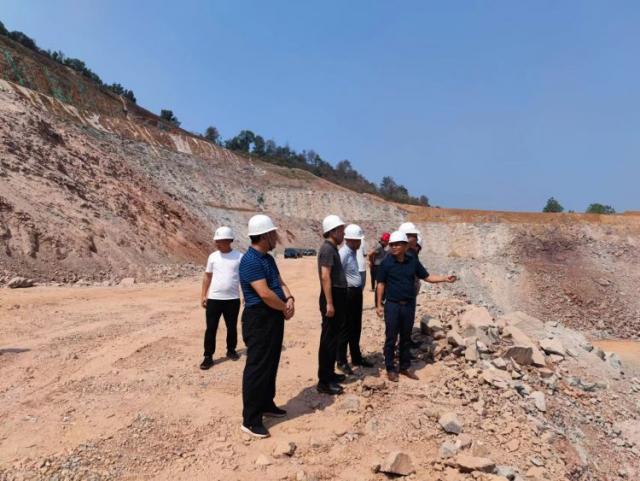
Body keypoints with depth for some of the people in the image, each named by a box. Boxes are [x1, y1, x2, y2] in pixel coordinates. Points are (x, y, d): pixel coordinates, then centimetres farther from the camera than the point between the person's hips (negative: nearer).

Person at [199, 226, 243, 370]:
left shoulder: (239, 257, -4)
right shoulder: (213, 257, 2)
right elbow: (207, 277, 9)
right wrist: (203, 295, 4)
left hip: (232, 299, -1)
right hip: (213, 299, 1)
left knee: (232, 327, 13)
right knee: (211, 328, 2)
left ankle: (231, 350, 33)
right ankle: (208, 356, 10)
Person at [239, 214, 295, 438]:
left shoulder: (268, 259, 12)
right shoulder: (250, 261, -20)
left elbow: (280, 282, 13)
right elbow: (265, 294, -26)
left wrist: (290, 299, -7)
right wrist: (285, 308, -11)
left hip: (274, 317, 10)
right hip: (259, 319, -10)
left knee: (271, 365, 19)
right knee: (257, 367, -3)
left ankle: (267, 404, 34)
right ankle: (250, 419, 7)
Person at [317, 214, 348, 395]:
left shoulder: (332, 248, 15)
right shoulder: (328, 249, -16)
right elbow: (325, 276, -24)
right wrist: (329, 303, -26)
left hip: (337, 297, 10)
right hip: (332, 298, -10)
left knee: (333, 337, 17)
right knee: (328, 339, -5)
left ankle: (329, 373, 28)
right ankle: (324, 381, 1)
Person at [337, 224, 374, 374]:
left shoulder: (353, 252, 12)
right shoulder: (343, 253, -18)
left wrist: (358, 291, 17)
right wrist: (344, 295, -20)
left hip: (356, 293, 9)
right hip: (348, 293, -9)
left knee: (356, 328, 18)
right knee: (346, 328, 0)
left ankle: (356, 358, 30)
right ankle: (342, 361, 12)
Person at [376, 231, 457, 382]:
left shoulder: (412, 261, 0)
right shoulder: (386, 262, -8)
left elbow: (427, 277, 7)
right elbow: (381, 284, -4)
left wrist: (445, 278, -4)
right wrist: (379, 304, -7)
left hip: (409, 305, 3)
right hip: (392, 305, -3)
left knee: (406, 338, 13)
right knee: (391, 338, 3)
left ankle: (405, 367, 26)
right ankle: (390, 369, 15)